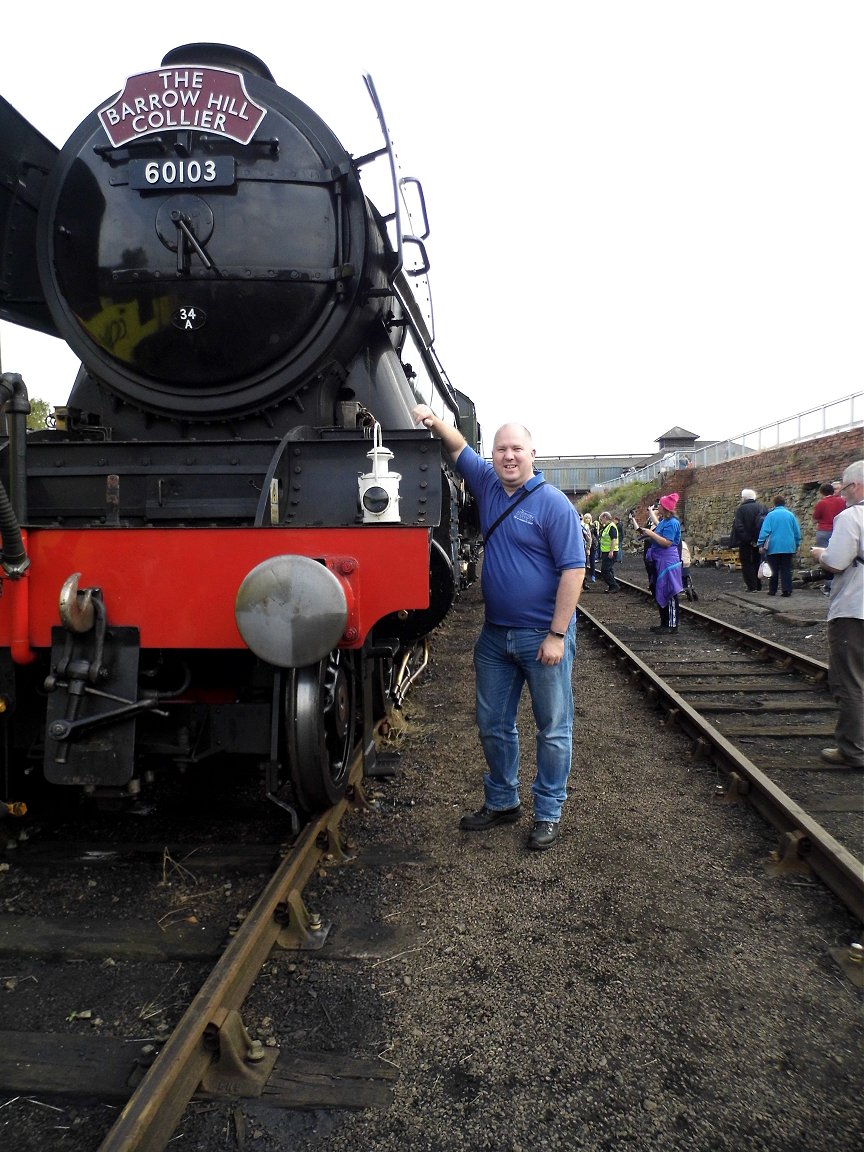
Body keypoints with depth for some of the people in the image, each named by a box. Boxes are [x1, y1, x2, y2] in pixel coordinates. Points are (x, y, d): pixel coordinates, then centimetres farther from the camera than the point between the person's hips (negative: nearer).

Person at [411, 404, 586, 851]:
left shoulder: (554, 504, -11)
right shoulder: (488, 484, 7)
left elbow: (573, 571, -14)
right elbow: (459, 447, 19)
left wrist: (556, 634, -18)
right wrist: (434, 422, -2)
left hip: (543, 637, -6)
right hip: (495, 634, 7)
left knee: (552, 729, 6)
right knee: (493, 725, 15)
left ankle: (548, 813, 19)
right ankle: (501, 802, 32)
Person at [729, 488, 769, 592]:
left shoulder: (740, 509, -12)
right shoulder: (763, 508, 2)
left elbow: (739, 526, -20)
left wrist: (748, 539, -17)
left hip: (746, 542, -5)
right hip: (759, 540, 5)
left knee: (747, 564, 4)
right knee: (757, 563, 16)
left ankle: (752, 586, -2)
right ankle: (758, 586, 19)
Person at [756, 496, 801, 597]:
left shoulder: (771, 515, -5)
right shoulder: (790, 515, 3)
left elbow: (764, 531, -10)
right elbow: (797, 532, 9)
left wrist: (760, 544, -6)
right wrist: (796, 545, 20)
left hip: (774, 547, -2)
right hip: (788, 547, 2)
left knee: (774, 570, 6)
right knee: (786, 570, 4)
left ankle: (772, 590, 10)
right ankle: (787, 590, -2)